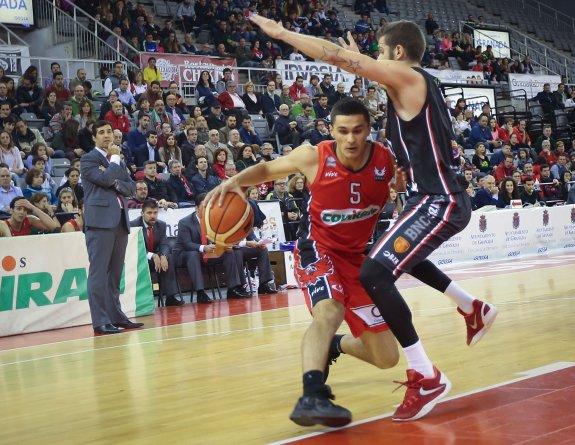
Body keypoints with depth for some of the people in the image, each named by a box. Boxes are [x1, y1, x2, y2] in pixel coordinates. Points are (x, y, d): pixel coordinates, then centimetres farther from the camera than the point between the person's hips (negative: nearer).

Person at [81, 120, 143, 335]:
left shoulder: (118, 161, 23)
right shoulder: (89, 159, 1)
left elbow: (131, 187, 14)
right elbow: (105, 178, -15)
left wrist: (116, 183, -5)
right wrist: (115, 158, -2)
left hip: (120, 221, 7)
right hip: (100, 220, -7)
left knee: (115, 273, 10)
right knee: (99, 272, -7)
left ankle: (115, 315, 15)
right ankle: (100, 321, -8)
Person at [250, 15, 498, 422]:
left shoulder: (406, 76, -10)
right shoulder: (419, 83, 16)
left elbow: (337, 56, -16)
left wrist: (280, 33, -9)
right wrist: (364, 63, 36)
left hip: (438, 201, -10)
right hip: (447, 199, 10)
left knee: (374, 274, -17)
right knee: (400, 257, 34)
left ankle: (426, 378, -13)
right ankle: (474, 309, 42)